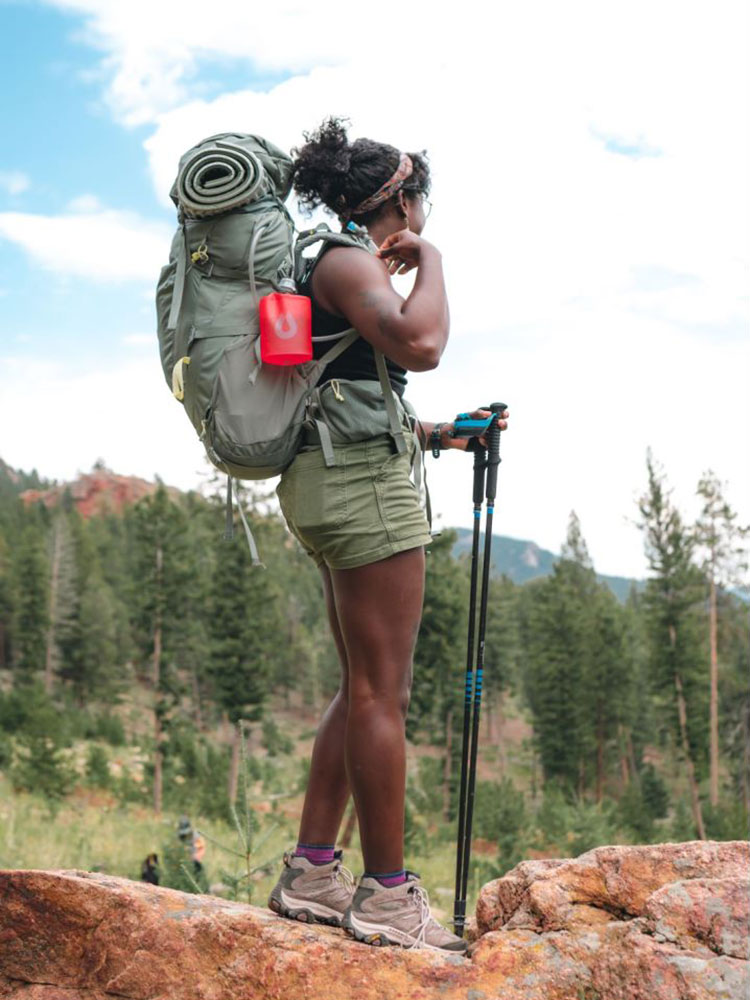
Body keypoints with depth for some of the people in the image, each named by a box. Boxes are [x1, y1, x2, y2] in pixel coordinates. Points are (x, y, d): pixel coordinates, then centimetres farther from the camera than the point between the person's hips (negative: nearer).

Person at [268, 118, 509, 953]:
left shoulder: (340, 268, 23)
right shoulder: (347, 263, -8)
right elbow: (420, 344, -27)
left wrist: (438, 435, 20)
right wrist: (430, 259, -9)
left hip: (337, 479, 10)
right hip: (361, 480, -10)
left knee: (364, 688, 12)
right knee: (380, 690, -6)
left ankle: (311, 873, 15)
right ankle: (387, 895, 1)